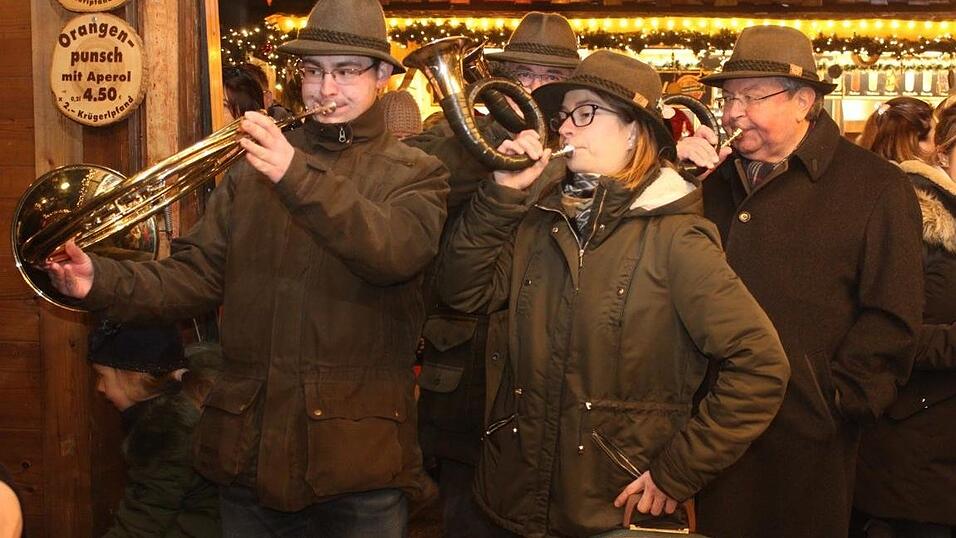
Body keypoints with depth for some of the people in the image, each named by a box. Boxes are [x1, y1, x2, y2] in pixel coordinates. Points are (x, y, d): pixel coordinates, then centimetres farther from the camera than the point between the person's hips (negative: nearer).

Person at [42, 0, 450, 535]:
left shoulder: (415, 173, 1)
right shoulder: (252, 170, 11)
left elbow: (398, 253, -19)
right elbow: (198, 274, 4)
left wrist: (298, 175, -28)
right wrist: (103, 281, -13)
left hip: (360, 452, -3)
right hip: (249, 448, 3)